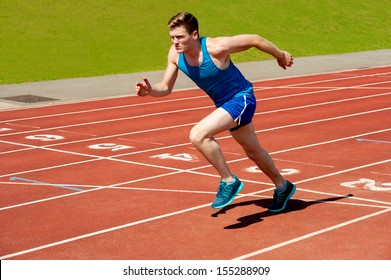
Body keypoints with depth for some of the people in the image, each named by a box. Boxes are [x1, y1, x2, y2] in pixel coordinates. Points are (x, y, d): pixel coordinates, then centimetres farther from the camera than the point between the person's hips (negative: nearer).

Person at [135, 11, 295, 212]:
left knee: (198, 135, -27)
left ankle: (228, 181, -10)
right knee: (253, 151, 25)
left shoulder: (216, 47, -30)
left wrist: (280, 56, -2)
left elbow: (254, 39, -17)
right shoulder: (175, 54, -12)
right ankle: (282, 187, 48)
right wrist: (150, 90, -25)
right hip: (223, 103, 8)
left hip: (241, 99, -8)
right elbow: (165, 88, -3)